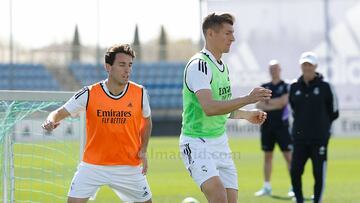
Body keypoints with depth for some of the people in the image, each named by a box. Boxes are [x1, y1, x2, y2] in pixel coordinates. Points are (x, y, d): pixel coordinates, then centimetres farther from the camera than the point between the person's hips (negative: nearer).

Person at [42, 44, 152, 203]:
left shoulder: (139, 93, -5)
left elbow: (147, 121, 13)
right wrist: (51, 121, -30)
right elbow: (60, 112, -7)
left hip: (129, 167, 2)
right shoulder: (89, 94, -11)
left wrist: (143, 151, 2)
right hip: (92, 165, -2)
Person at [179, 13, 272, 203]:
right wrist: (247, 99, -31)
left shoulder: (222, 66, 13)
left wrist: (247, 115, 16)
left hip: (220, 142, 9)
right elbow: (209, 108, -30)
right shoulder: (198, 65, -17)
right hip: (197, 143, -9)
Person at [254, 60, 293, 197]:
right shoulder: (264, 87, 12)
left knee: (288, 155, -6)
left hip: (281, 125, -4)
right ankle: (267, 187, 14)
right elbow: (258, 105, 2)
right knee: (267, 156, 8)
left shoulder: (286, 87, 0)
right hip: (267, 125, 4)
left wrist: (267, 102, -5)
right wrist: (274, 105, -12)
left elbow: (282, 102, -13)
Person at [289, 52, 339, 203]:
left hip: (319, 139, -3)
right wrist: (302, 124, 12)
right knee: (295, 172, -1)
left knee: (319, 173, 0)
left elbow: (334, 113, 4)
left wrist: (322, 124, 7)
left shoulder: (324, 87, -3)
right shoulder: (295, 87, 6)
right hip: (300, 138, 3)